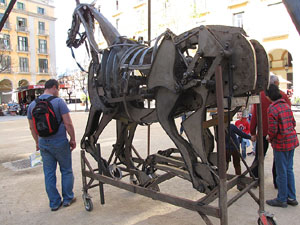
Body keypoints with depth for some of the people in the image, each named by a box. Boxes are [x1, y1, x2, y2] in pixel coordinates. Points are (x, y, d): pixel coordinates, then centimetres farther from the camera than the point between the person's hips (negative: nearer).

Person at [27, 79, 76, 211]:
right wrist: (72, 139, -5)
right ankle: (67, 198, 21)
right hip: (60, 142, -5)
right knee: (66, 171, 12)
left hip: (43, 143, 5)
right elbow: (68, 123, -15)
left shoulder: (32, 105, 6)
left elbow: (32, 127, 12)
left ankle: (54, 203, 20)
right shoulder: (58, 102, -12)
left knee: (49, 173, 12)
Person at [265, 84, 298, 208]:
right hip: (292, 141, 8)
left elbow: (273, 129, -19)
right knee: (289, 170, 17)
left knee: (281, 172, 4)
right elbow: (293, 123, 14)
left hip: (281, 143, -8)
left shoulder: (272, 109, -17)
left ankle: (282, 199, 16)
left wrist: (270, 138, -2)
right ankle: (291, 197, 27)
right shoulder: (286, 105, 8)